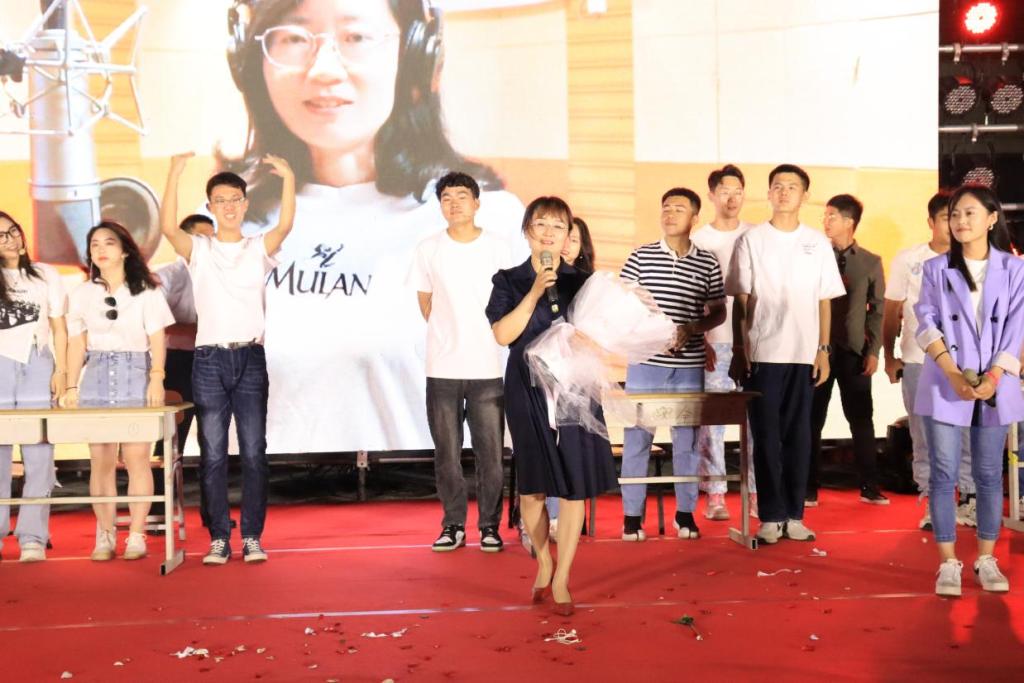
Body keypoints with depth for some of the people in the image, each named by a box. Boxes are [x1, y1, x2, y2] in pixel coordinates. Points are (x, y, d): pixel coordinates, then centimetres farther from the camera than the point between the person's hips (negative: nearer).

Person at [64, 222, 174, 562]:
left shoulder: (146, 291, 4)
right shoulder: (81, 294, 12)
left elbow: (157, 339, 1)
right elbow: (77, 343, 11)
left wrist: (157, 379, -9)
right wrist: (71, 386, 4)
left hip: (136, 374, -2)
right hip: (96, 378, 2)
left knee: (136, 457, -6)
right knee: (100, 460, -1)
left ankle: (136, 536, 0)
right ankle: (104, 536, 6)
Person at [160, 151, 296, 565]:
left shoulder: (259, 249, 6)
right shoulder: (198, 250, 6)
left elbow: (285, 225, -13)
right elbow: (168, 228, -14)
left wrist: (288, 179, -27)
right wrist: (174, 175, -24)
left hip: (250, 358, 0)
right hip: (209, 360, 0)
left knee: (253, 453, 1)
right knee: (212, 454, 3)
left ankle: (252, 537, 9)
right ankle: (219, 539, 11)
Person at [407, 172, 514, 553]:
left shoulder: (497, 248, 2)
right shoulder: (428, 249, 4)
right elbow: (425, 303, 13)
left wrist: (476, 336, 9)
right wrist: (448, 336, 12)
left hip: (488, 367, -1)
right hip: (442, 367, 1)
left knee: (491, 452, 1)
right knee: (446, 453, 6)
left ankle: (490, 525, 13)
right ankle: (453, 525, 17)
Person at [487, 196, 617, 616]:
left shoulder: (580, 283, 7)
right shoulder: (509, 281, 3)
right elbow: (502, 334, -11)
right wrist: (535, 291, -16)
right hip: (527, 390, 0)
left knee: (573, 485, -4)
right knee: (532, 484, 7)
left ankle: (561, 580, 5)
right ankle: (544, 563, 28)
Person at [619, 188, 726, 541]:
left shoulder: (708, 263, 4)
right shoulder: (640, 257, 2)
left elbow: (718, 313, 9)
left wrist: (689, 329, -10)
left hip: (689, 367, 1)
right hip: (645, 363, -1)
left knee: (687, 440, 9)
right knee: (637, 439, 2)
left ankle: (686, 512, 20)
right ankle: (632, 514, 11)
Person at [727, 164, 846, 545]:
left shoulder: (818, 243, 8)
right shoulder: (752, 240, 4)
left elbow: (825, 301, 9)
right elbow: (740, 300, 3)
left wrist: (824, 350, 3)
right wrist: (738, 351, -3)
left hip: (804, 355, 2)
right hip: (762, 354, -1)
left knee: (798, 436, 5)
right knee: (766, 436, 1)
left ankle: (794, 515, 13)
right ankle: (770, 517, 7)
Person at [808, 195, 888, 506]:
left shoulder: (871, 263, 4)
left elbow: (876, 310, 3)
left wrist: (873, 351, -4)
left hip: (854, 350, 0)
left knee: (861, 419, 6)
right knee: (812, 420, 3)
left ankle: (870, 487, 16)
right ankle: (809, 489, 11)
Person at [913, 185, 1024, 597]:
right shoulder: (936, 269, 5)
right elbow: (928, 324, -3)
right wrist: (954, 374, -15)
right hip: (944, 385, 0)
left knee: (989, 474, 7)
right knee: (944, 473, -1)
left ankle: (986, 559, 17)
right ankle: (948, 563, 5)